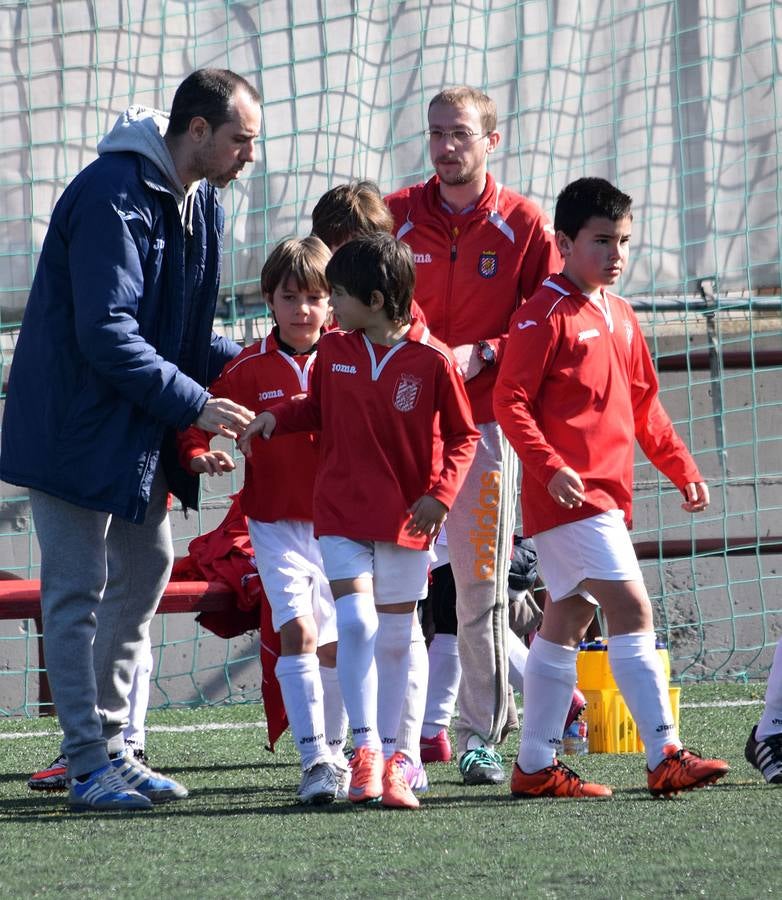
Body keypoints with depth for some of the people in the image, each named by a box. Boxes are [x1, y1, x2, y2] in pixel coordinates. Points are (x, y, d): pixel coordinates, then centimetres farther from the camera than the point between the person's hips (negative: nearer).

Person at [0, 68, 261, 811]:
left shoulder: (197, 201, 8)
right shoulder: (113, 197, -22)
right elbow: (107, 334, -26)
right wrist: (195, 405, -24)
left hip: (139, 432, 10)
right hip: (76, 425, -10)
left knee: (144, 568, 13)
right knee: (76, 590, -4)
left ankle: (110, 746, 21)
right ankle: (87, 765, -1)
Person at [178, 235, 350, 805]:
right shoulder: (250, 368, -1)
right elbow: (199, 418, 0)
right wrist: (199, 454, -19)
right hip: (276, 522, -1)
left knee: (334, 644, 9)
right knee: (297, 631, -16)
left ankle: (335, 750, 27)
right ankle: (315, 761, -18)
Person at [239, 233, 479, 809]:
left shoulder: (432, 362, -9)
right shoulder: (333, 352, 2)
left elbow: (463, 436, 0)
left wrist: (440, 494, -12)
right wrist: (277, 418, 2)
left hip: (405, 520, -2)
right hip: (342, 512, 2)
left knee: (395, 638, 7)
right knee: (355, 622, -15)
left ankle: (389, 759, 16)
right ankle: (364, 747, -9)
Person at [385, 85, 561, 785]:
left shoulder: (525, 226, 2)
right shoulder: (392, 218, 5)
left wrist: (483, 354, -11)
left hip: (484, 423, 0)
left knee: (482, 588, 2)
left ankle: (481, 738, 8)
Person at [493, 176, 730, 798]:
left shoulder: (621, 317, 16)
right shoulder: (546, 315, -9)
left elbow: (645, 405, 24)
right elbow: (510, 401, -14)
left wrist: (683, 470, 17)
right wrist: (550, 467, -24)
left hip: (608, 495, 9)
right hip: (569, 492, -9)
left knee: (568, 619, 11)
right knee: (633, 610, -14)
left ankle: (536, 767, 16)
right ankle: (665, 757, -16)